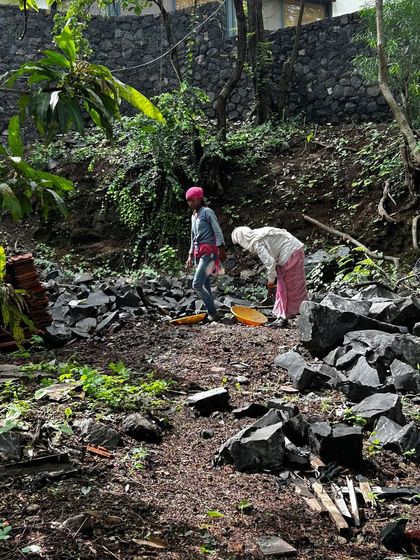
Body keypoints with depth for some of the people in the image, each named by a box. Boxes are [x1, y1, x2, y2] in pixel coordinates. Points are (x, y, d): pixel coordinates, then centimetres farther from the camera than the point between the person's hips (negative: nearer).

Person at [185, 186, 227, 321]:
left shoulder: (207, 212, -4)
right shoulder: (194, 216, 20)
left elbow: (218, 231, -10)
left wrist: (221, 249, -18)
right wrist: (190, 255, 22)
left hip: (208, 253, -9)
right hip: (199, 253, 9)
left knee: (197, 284, -18)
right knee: (205, 286, 6)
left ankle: (213, 313, -11)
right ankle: (212, 314, 10)